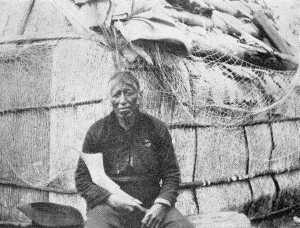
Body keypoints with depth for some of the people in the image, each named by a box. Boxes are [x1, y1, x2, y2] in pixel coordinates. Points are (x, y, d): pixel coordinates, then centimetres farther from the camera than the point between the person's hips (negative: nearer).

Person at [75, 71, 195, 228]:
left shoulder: (156, 128, 8)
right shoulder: (97, 131, 5)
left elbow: (171, 174, 9)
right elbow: (82, 179, 5)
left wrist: (161, 204, -10)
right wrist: (112, 199, -11)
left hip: (151, 205, 2)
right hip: (108, 206, -1)